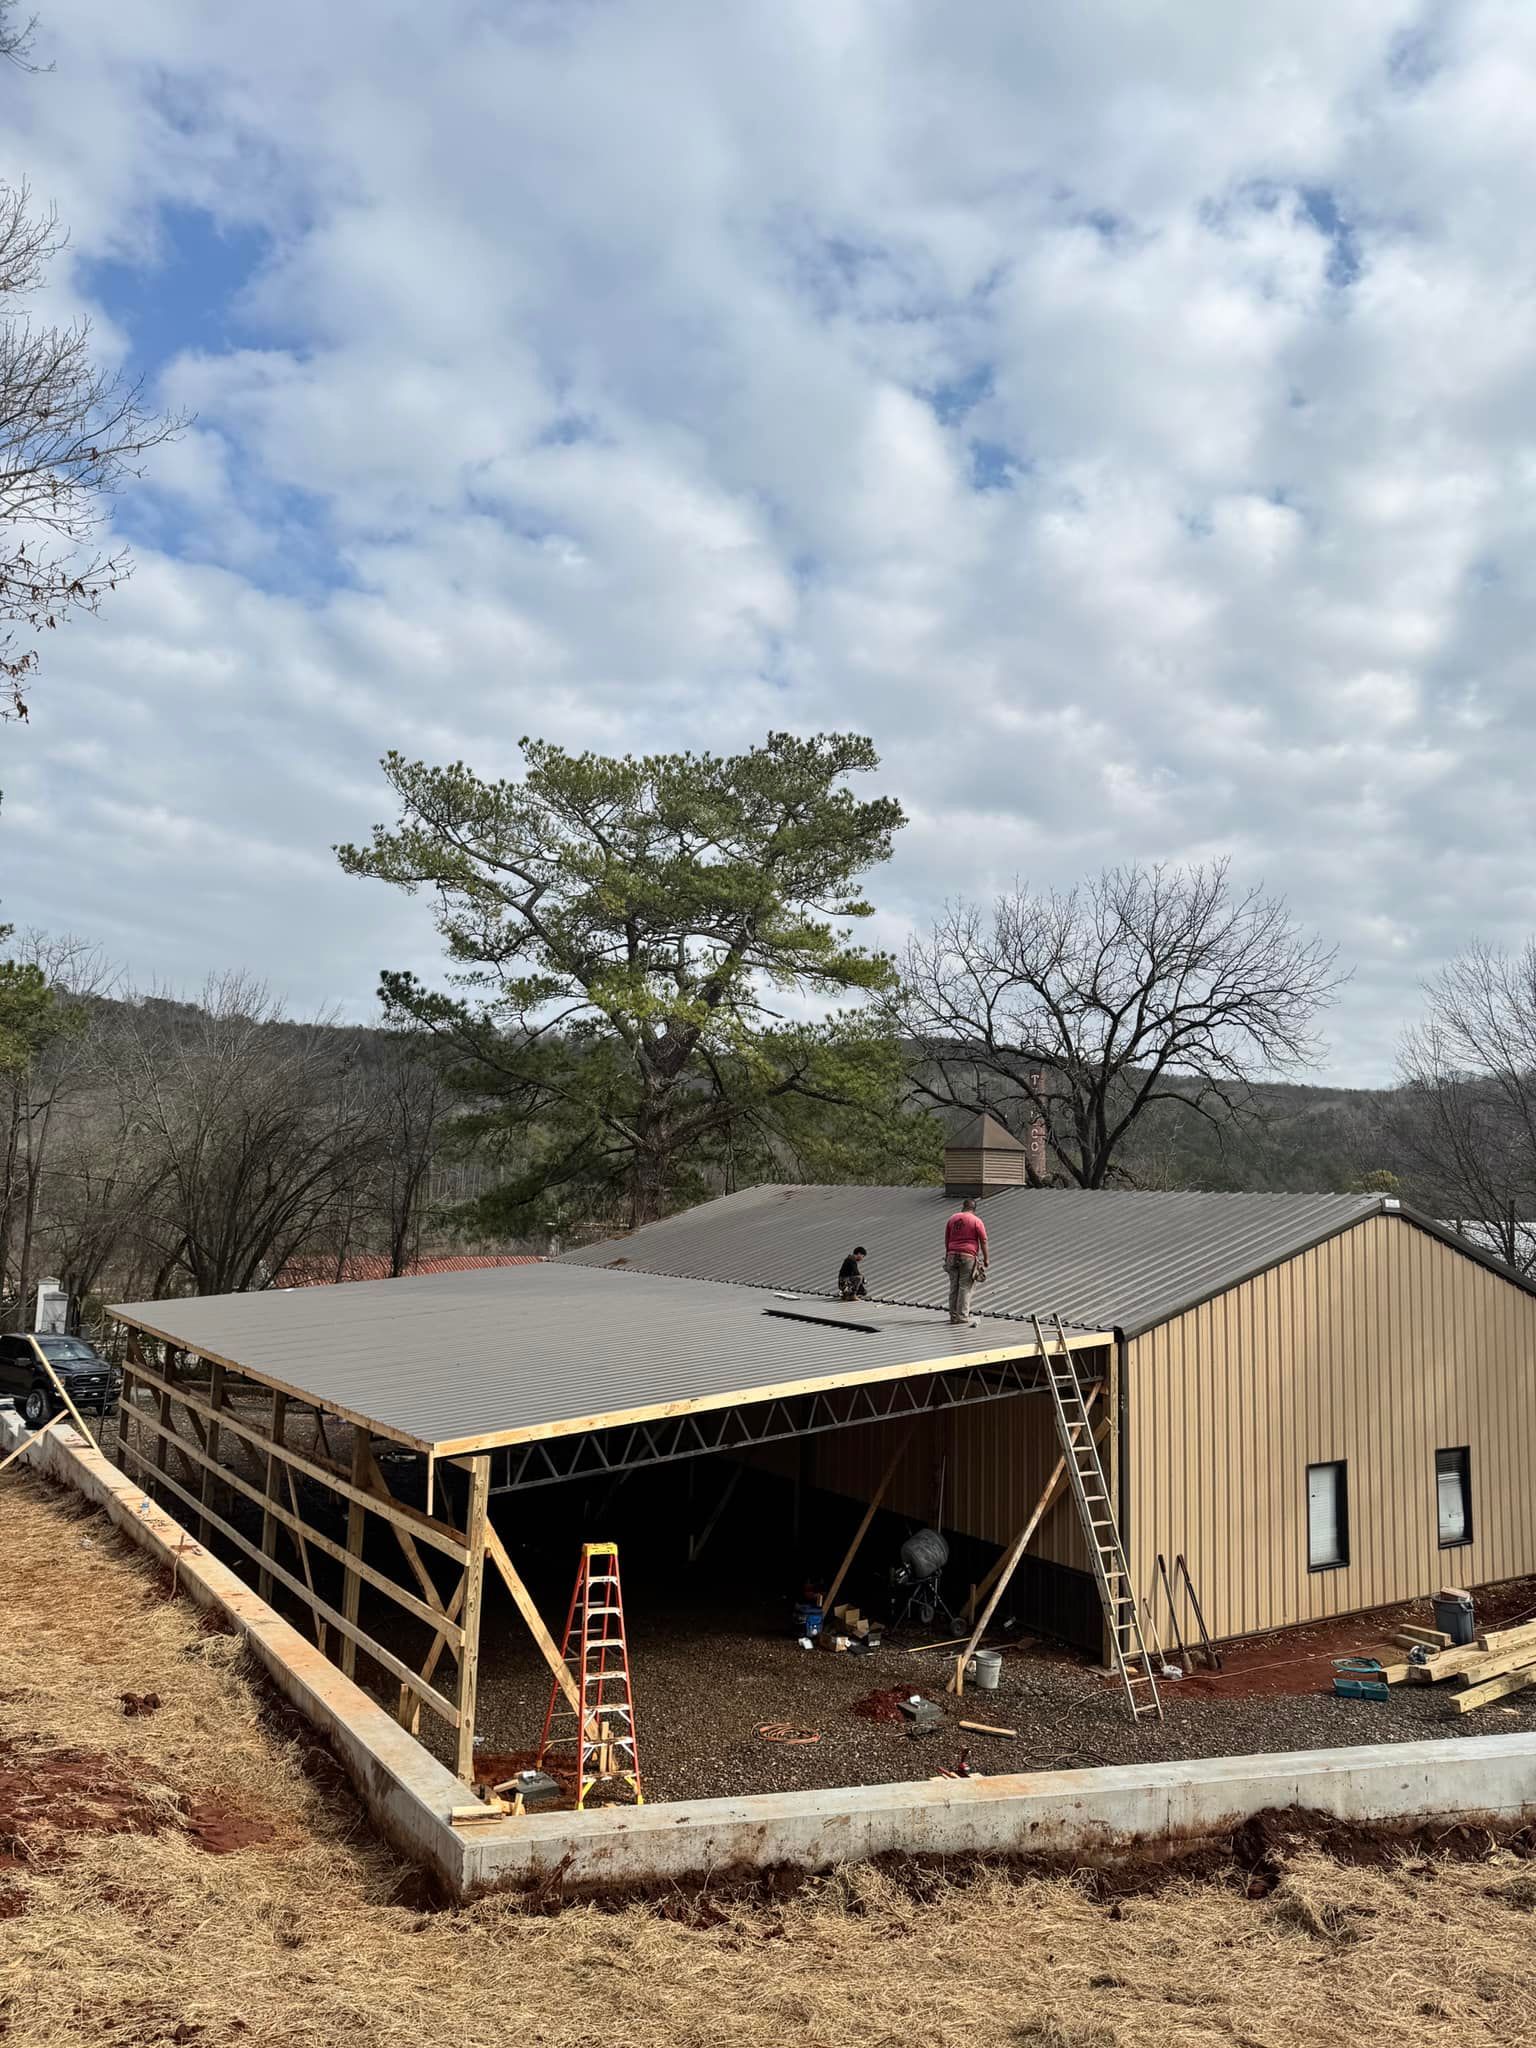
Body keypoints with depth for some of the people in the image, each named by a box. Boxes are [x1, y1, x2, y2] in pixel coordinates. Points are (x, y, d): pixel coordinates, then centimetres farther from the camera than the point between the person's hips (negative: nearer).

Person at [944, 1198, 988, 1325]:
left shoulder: (952, 1219, 10)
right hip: (968, 1256, -4)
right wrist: (985, 1259, 2)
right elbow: (983, 1241, -4)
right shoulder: (977, 1221, -2)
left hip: (952, 1255, 4)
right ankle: (963, 1316, -4)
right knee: (965, 1287, -2)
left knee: (954, 1286, 8)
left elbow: (946, 1240, 13)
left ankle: (953, 1315, 11)